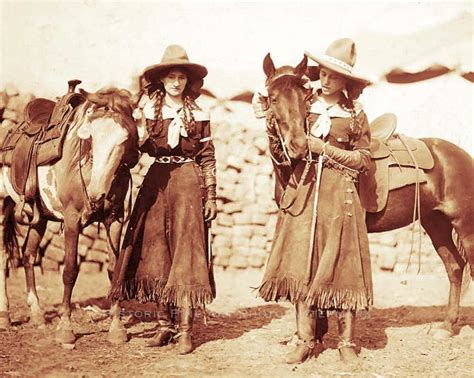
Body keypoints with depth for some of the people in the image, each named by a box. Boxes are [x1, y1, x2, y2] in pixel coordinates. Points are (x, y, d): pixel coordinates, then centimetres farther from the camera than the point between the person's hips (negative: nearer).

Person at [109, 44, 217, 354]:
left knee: (186, 250, -5)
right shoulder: (149, 108, 7)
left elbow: (208, 158, 3)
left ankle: (185, 329, -3)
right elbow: (138, 146, 7)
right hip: (156, 181, 3)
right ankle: (164, 323, 13)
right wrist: (141, 128, -14)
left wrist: (211, 197, -2)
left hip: (188, 182, -3)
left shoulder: (198, 114, 3)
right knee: (156, 249, 4)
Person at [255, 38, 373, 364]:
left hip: (340, 195, -2)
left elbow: (364, 159, 0)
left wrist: (326, 149, -10)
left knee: (343, 264, 0)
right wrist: (270, 122, -7)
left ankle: (347, 341, 8)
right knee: (302, 264, -1)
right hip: (303, 191, 2)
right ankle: (306, 339, 6)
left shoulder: (355, 114, 4)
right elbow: (281, 154, 7)